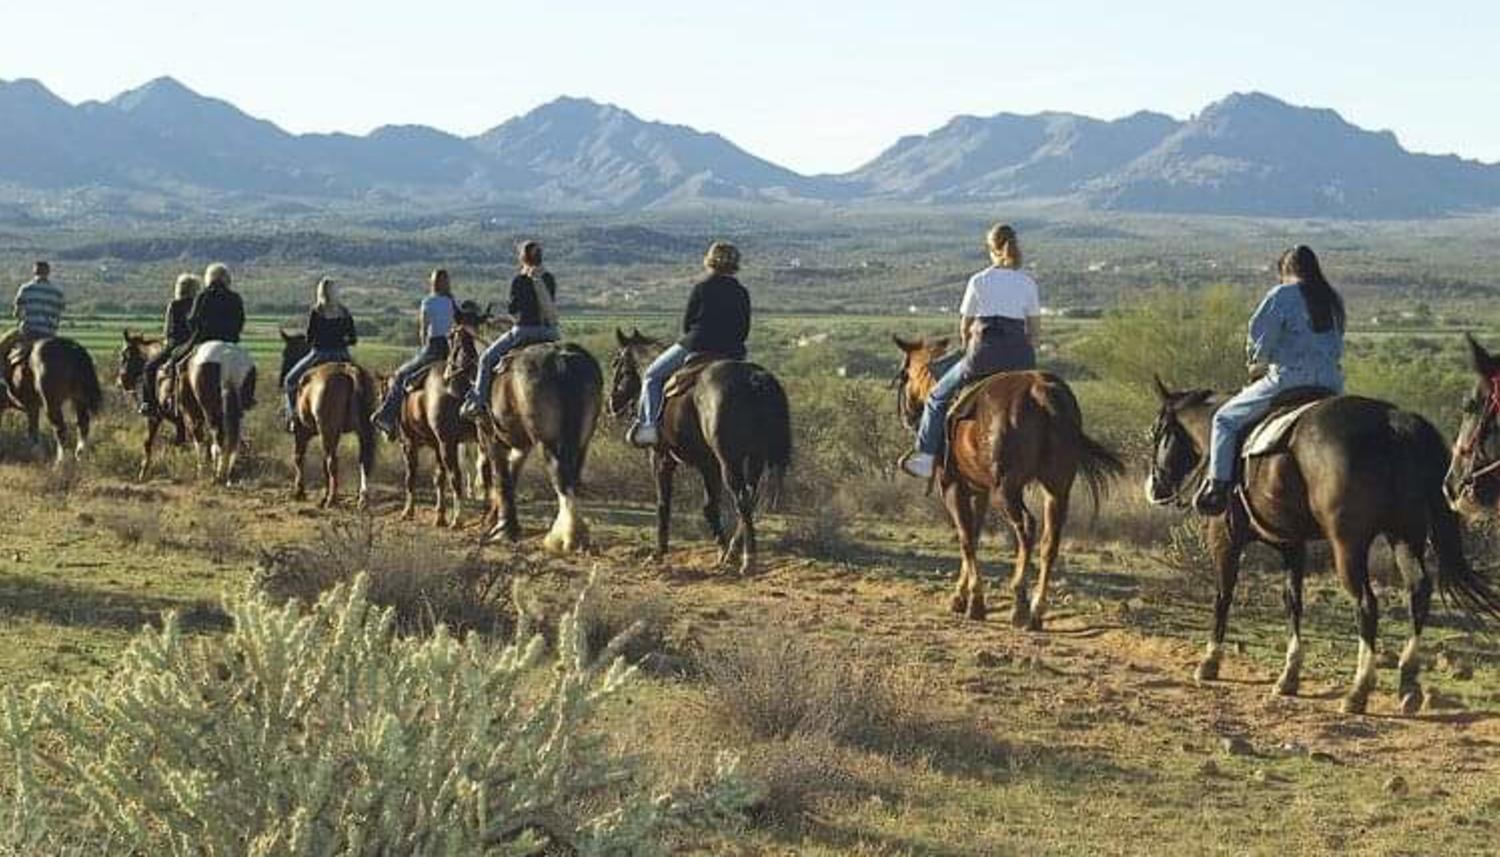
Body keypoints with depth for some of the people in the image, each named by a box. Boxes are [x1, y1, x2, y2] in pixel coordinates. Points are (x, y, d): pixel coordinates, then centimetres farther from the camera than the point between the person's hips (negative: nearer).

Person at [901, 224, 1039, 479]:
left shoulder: (979, 281, 0)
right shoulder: (1029, 283, 8)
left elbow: (964, 327, 7)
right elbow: (1035, 330, 9)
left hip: (985, 354, -3)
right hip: (1021, 358, 3)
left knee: (938, 397, 16)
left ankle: (926, 457, 13)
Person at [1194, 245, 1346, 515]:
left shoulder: (1282, 296, -6)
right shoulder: (1334, 301, 13)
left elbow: (1259, 339, -5)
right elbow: (1336, 345, 17)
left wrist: (1258, 364, 16)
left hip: (1289, 378, -6)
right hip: (1330, 384, 6)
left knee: (1226, 419, 6)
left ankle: (1217, 485, -1)